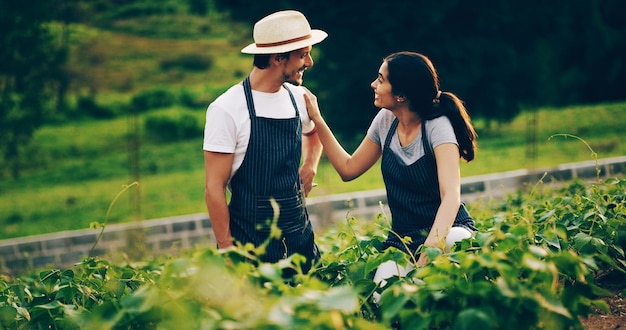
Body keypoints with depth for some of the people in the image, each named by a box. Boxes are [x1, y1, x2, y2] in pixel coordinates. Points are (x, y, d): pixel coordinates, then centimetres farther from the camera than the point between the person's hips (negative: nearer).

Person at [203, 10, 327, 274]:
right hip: (250, 245, -5)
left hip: (300, 235, 5)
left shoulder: (299, 98, 5)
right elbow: (214, 187, -12)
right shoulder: (227, 109, -13)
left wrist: (310, 166, 11)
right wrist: (226, 251, -14)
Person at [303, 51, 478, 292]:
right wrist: (317, 119, 9)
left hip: (446, 229, -3)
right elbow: (348, 169, 15)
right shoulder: (385, 121, 2)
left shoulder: (437, 127, -16)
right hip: (402, 240, 3)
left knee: (452, 243, -41)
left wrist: (429, 251, -44)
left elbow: (451, 197, -28)